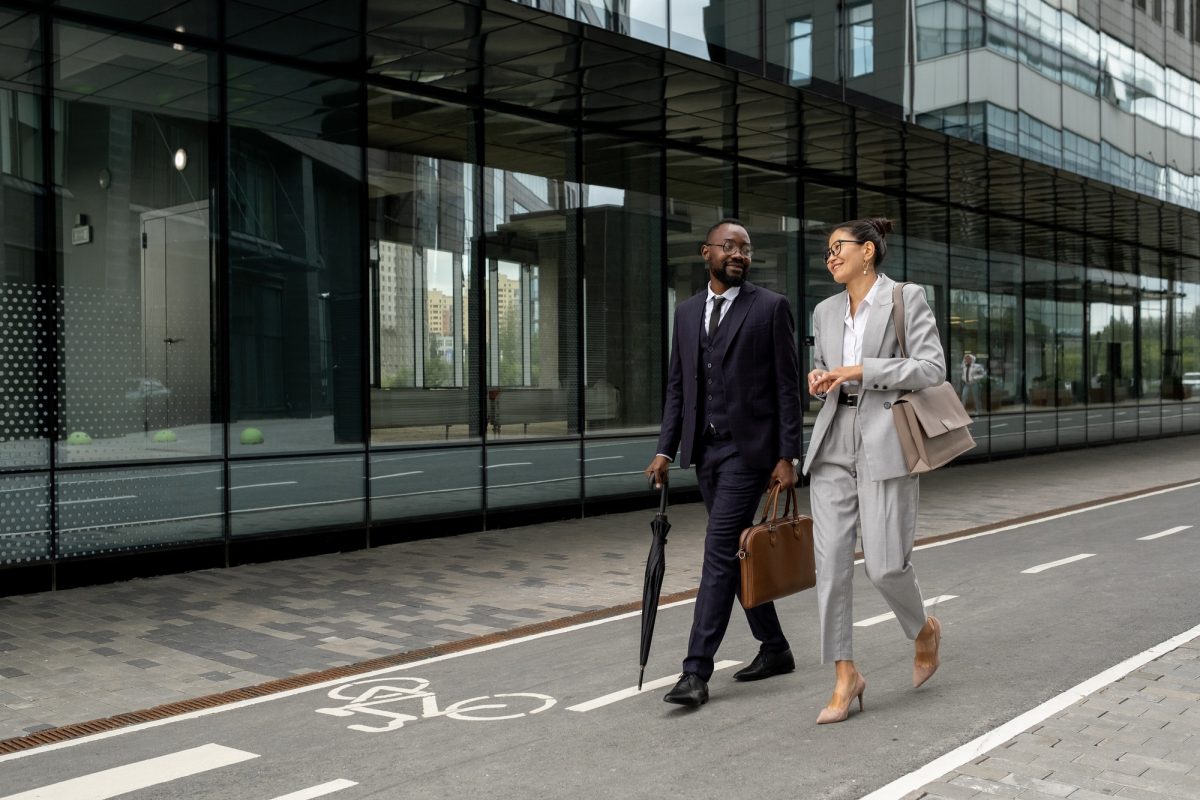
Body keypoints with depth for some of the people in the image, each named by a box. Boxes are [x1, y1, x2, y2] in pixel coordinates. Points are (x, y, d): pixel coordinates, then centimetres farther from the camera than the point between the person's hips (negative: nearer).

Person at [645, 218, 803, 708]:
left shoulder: (771, 308, -3)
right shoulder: (687, 312, 12)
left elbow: (788, 387, -6)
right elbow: (677, 386, 13)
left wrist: (788, 456, -11)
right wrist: (666, 449, 6)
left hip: (748, 448, -6)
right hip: (705, 450, 6)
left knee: (719, 552, -11)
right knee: (736, 553, 13)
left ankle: (696, 671, -8)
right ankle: (774, 648, 28)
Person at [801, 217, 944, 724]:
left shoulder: (906, 298, -1)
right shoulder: (826, 312, 14)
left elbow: (932, 368, -9)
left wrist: (861, 370, -15)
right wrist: (817, 380, 0)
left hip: (884, 442, -5)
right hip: (833, 443, 5)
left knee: (884, 565, -6)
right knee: (830, 563, -3)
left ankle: (924, 629, 27)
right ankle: (845, 677, 6)